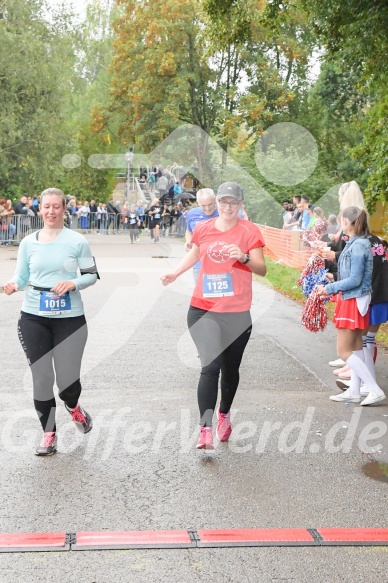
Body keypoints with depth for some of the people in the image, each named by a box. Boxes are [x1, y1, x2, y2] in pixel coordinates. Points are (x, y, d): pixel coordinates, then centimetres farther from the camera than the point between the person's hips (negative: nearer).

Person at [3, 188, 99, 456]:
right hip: (34, 318, 2)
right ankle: (49, 434, 21)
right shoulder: (28, 242, 4)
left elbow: (92, 275, 2)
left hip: (70, 318, -2)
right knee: (42, 378, 4)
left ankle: (73, 407, 35)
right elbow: (22, 276, 7)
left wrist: (73, 284, -17)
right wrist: (13, 284, -15)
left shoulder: (77, 241, -3)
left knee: (68, 379, -3)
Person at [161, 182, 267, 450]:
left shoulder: (249, 231, -4)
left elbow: (262, 269, -9)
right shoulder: (203, 229, 5)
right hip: (203, 309, 1)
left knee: (230, 368, 15)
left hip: (236, 312, 0)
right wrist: (176, 273, 16)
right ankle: (206, 428, -9)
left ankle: (224, 414, 39)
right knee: (210, 366, -11)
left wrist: (245, 258, -27)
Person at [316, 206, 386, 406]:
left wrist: (329, 288, -14)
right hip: (352, 301, 10)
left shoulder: (357, 246, -22)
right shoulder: (356, 243, 7)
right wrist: (333, 287, 9)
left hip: (353, 302, -10)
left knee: (344, 351, -3)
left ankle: (375, 390, -3)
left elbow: (354, 280, -23)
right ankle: (354, 391, 23)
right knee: (355, 348, 14)